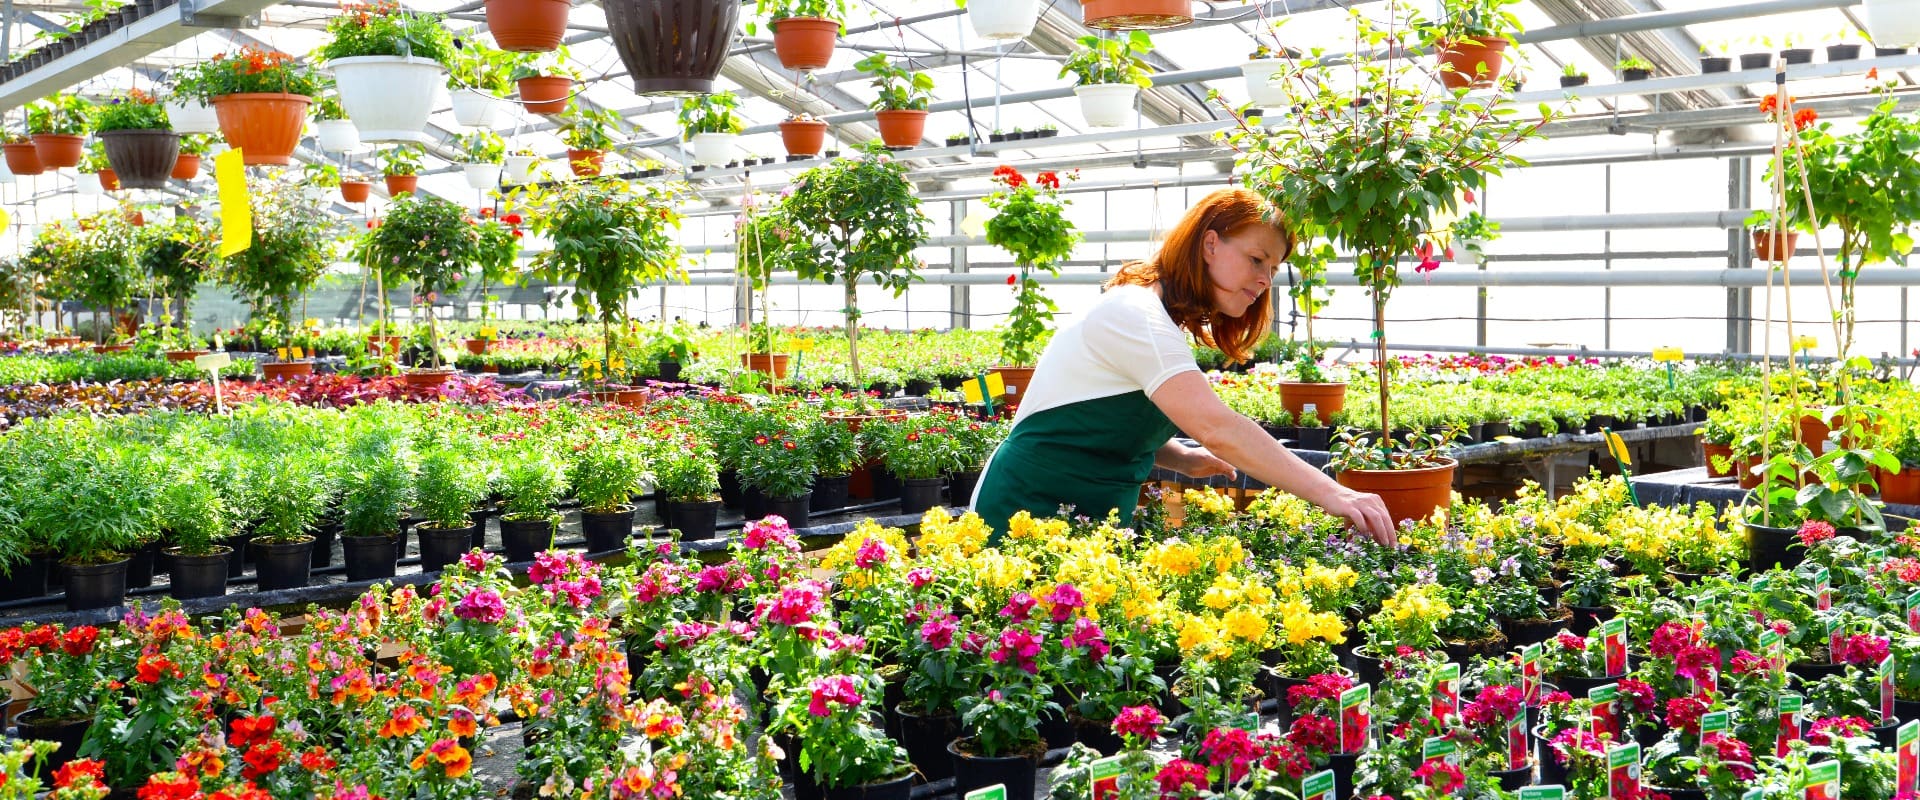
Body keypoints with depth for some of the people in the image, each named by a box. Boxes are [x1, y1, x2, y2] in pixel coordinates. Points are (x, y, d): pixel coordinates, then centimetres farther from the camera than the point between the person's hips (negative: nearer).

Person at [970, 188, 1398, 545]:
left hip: (1093, 522, 10)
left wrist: (1182, 459, 0)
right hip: (1029, 510, -10)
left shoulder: (1163, 319, 13)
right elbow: (1217, 428, -32)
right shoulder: (1135, 314, -21)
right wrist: (1329, 493, -34)